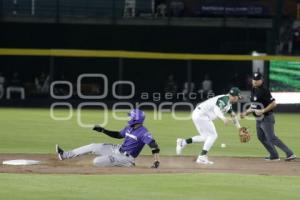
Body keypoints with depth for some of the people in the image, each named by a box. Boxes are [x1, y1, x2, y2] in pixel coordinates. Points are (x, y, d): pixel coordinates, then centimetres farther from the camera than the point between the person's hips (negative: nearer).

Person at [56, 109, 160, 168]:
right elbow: (118, 135, 21)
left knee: (97, 161, -21)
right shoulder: (129, 128, 5)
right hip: (118, 149, 9)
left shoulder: (143, 132, -24)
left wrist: (156, 161, -41)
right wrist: (103, 130, 15)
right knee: (93, 147, 7)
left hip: (125, 157, -9)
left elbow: (154, 145, -31)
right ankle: (65, 155, 15)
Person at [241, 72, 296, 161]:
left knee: (271, 138, -12)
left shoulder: (264, 91, -18)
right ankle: (274, 155, 21)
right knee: (261, 137, 14)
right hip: (259, 119, 10)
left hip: (266, 118, -10)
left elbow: (273, 104, -22)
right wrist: (246, 112, 11)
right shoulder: (253, 90, 9)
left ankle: (289, 153, -12)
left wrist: (263, 111, -26)